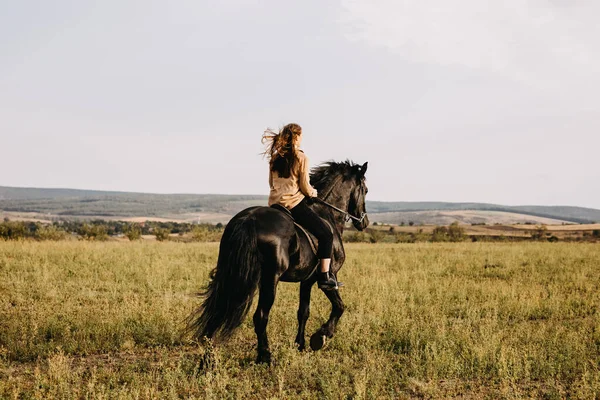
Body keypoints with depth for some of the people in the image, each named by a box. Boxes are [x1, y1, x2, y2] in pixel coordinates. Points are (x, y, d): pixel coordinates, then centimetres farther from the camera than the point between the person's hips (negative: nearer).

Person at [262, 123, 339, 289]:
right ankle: (325, 277, -4)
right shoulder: (301, 157, -7)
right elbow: (304, 186, -8)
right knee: (326, 234, 2)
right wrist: (312, 193, 12)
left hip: (274, 204, 7)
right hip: (294, 204, -7)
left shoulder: (274, 158, 11)